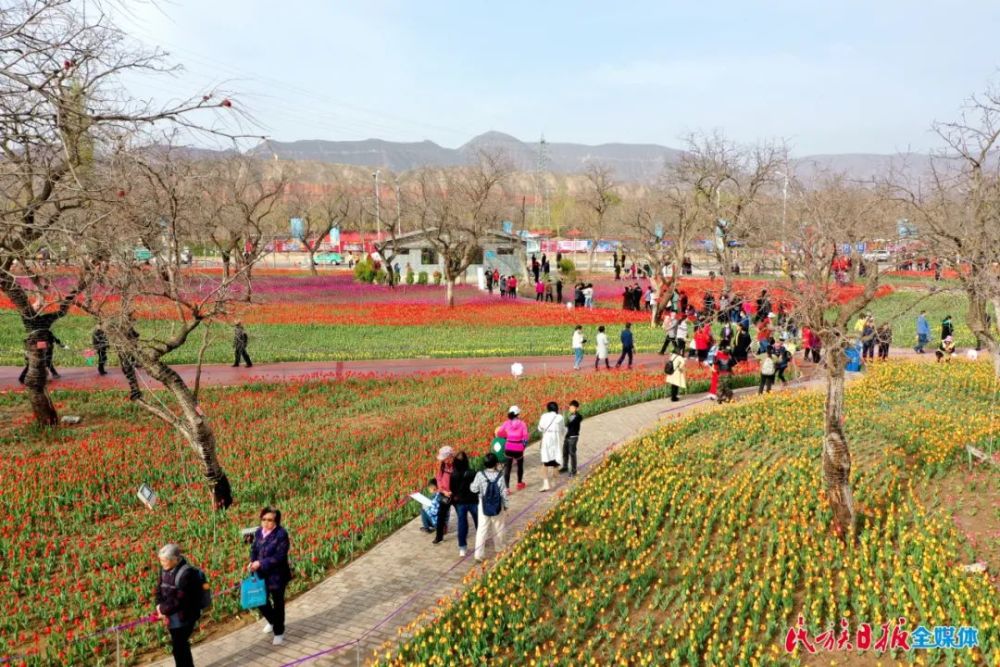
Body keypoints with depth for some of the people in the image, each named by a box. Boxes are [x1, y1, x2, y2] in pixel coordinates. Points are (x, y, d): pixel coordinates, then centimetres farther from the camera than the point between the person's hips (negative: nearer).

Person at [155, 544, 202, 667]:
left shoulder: (186, 573, -24)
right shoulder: (165, 569, 1)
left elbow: (180, 600, -24)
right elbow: (160, 588, 7)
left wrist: (164, 610, -15)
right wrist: (160, 605, -9)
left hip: (184, 617, -8)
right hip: (172, 616, 8)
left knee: (178, 647, -2)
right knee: (180, 644, 19)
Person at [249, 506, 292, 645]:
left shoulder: (281, 534, -21)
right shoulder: (259, 532, -2)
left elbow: (279, 556, -23)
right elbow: (254, 549, 9)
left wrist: (261, 563, -25)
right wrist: (252, 562, -10)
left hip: (277, 575, -6)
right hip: (261, 574, 6)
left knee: (277, 603, 9)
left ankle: (279, 632, 26)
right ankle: (272, 621, 48)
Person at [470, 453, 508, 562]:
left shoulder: (480, 475, -15)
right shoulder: (500, 476, -15)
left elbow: (474, 489, -8)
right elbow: (504, 492, -9)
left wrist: (472, 484, 14)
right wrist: (505, 504, 6)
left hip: (484, 506, 0)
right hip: (497, 506, 0)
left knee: (481, 529, 3)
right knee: (498, 528, 21)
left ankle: (479, 554, -2)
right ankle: (499, 548, 39)